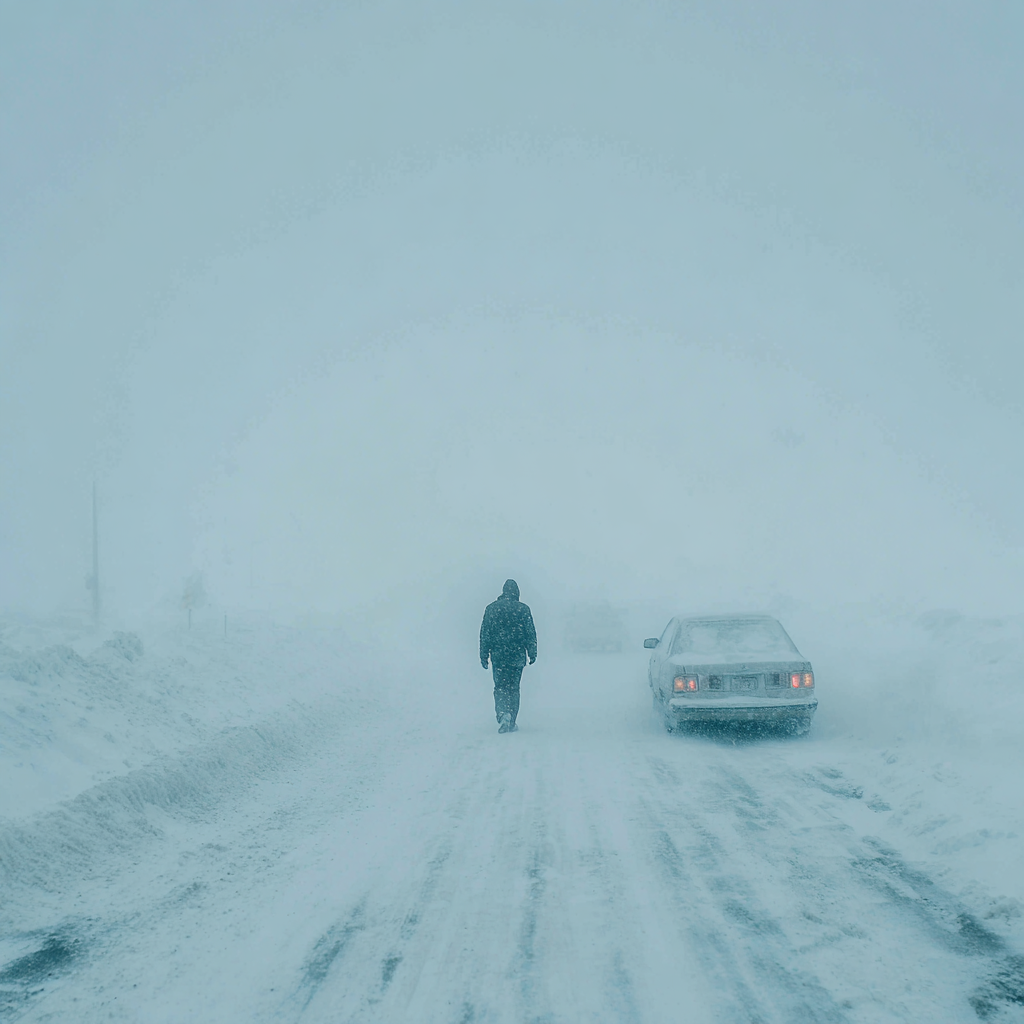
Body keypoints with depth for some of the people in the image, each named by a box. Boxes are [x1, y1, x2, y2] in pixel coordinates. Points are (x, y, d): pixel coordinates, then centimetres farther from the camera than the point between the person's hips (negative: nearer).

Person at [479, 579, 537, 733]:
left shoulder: (491, 608, 2)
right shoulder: (523, 609, -3)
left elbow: (485, 633, 2)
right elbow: (530, 633, -1)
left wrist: (484, 655, 7)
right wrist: (532, 654, 7)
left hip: (498, 656, 0)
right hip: (517, 656, 0)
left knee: (500, 687, 8)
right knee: (513, 688, 9)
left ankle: (502, 713, -16)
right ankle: (511, 723, 9)